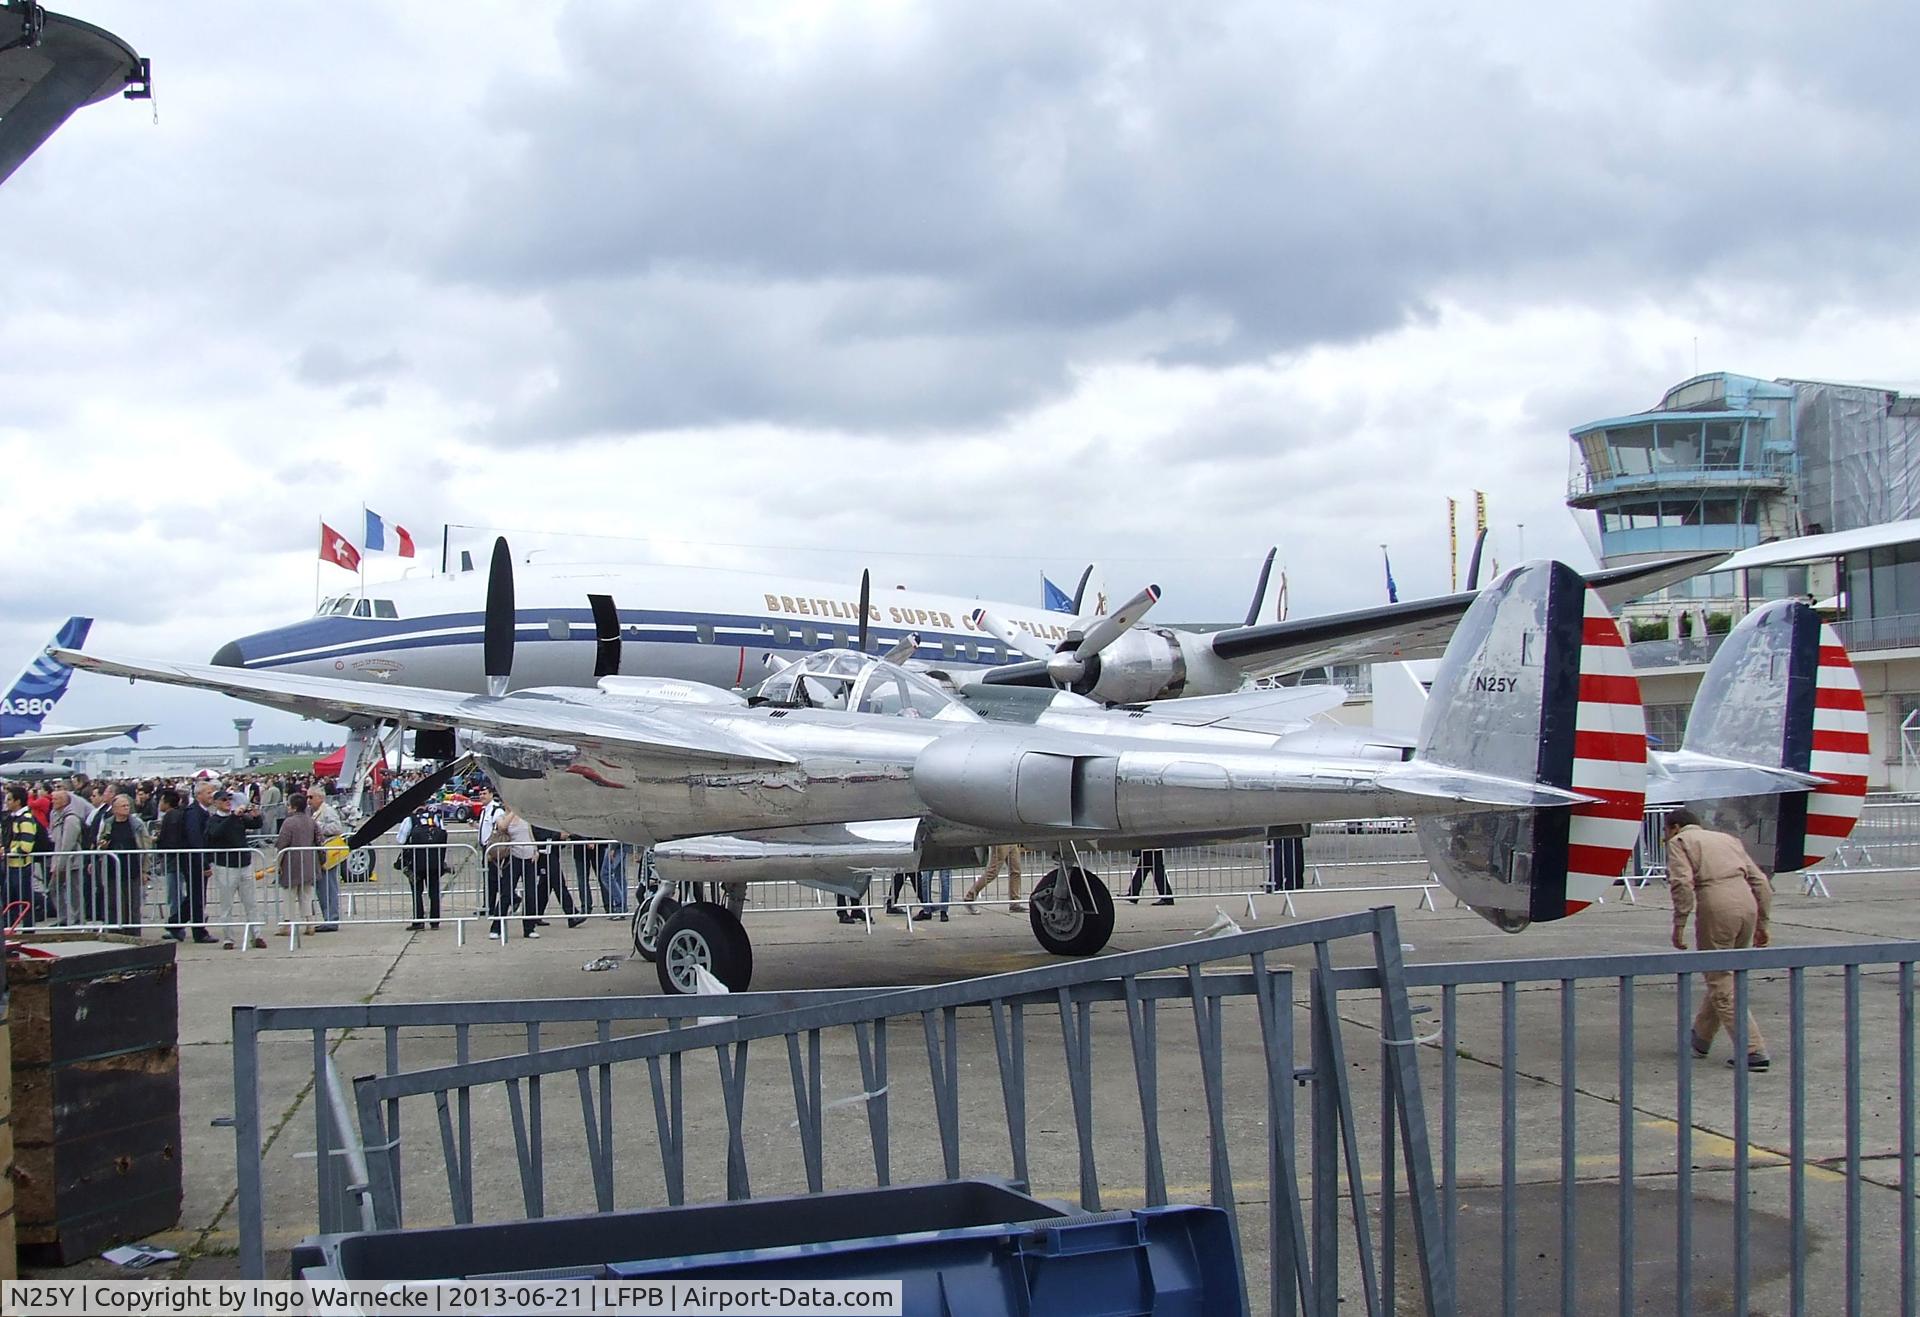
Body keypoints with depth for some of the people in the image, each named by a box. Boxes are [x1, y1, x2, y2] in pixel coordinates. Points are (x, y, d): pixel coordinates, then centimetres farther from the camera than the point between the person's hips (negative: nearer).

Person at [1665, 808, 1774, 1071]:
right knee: (1723, 975, 21)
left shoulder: (1680, 841, 9)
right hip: (1747, 902, 7)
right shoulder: (1727, 838, 27)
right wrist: (1761, 924, 21)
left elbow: (1682, 883, -10)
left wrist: (1679, 924, -8)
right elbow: (1760, 882, 20)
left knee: (1721, 981, 1)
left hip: (1716, 904, -7)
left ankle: (1754, 1051, -4)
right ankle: (1701, 1036, 36)